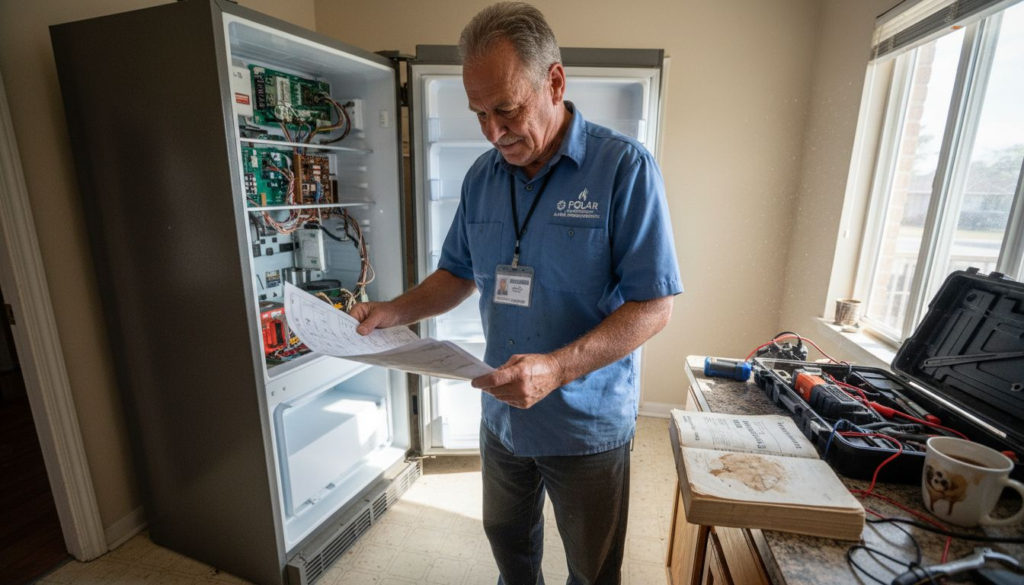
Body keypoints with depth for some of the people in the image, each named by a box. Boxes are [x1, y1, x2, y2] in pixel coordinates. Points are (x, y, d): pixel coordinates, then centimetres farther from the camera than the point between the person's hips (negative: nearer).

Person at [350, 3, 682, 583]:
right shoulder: (482, 176, -1)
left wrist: (557, 369, -32)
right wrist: (393, 312, -9)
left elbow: (654, 305, -20)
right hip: (502, 414, 5)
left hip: (588, 424, -4)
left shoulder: (624, 166, -18)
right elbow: (459, 274, 8)